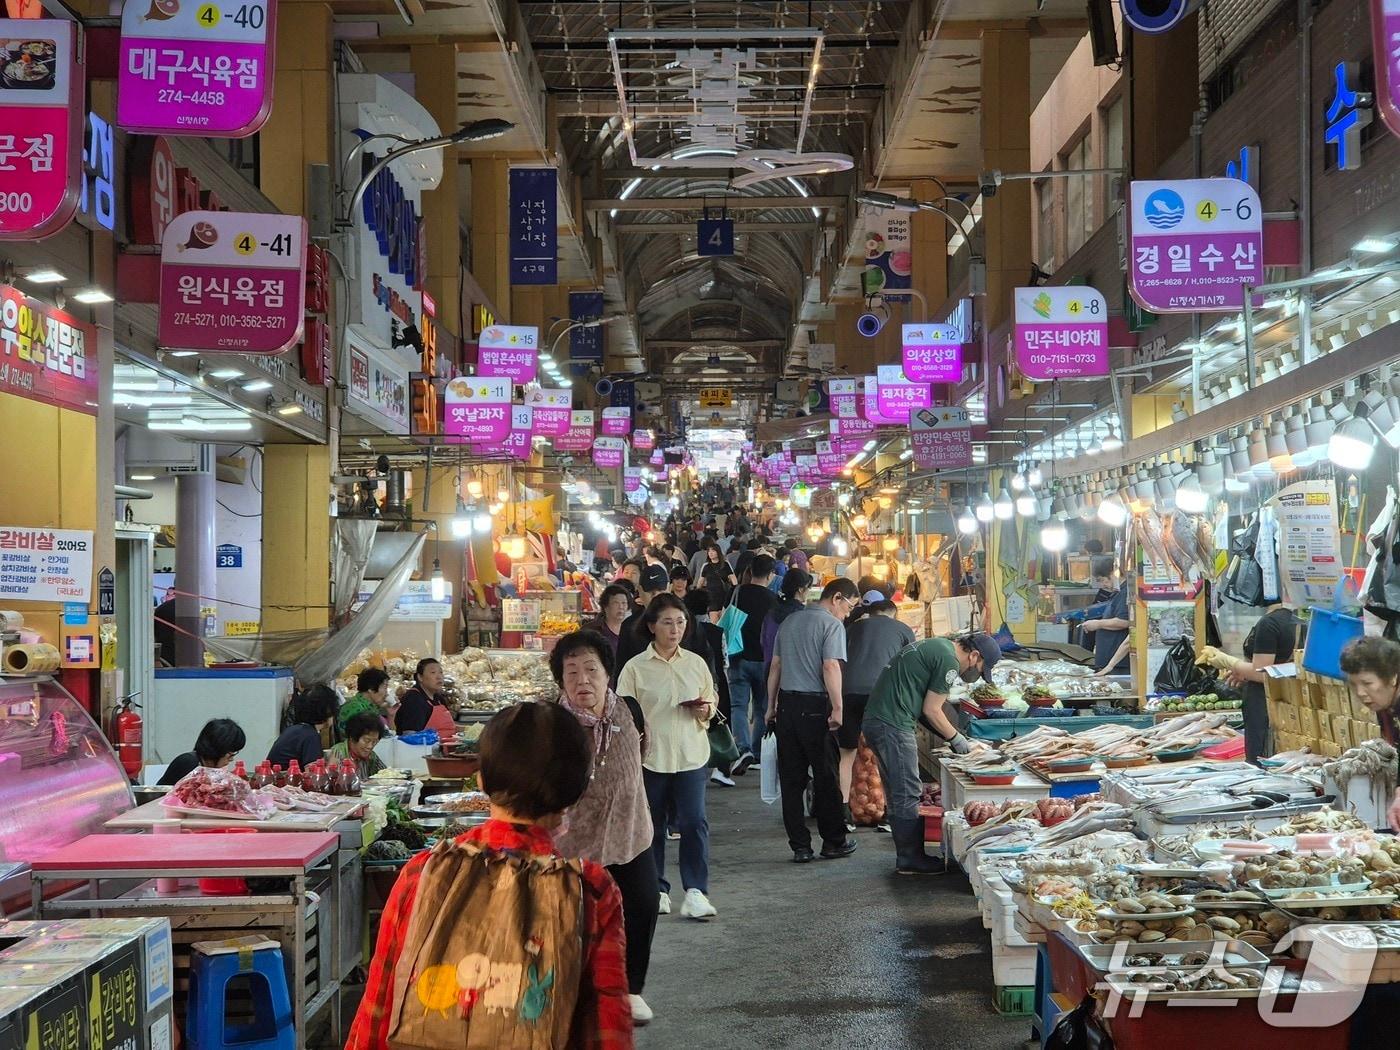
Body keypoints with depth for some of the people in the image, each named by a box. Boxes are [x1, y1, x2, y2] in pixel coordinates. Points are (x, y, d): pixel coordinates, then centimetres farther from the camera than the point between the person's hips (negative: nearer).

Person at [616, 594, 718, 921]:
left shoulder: (696, 664, 7)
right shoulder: (636, 667, -2)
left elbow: (711, 702, 18)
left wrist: (704, 710, -5)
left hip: (690, 756, 1)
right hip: (650, 757, -1)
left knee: (694, 822, -8)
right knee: (652, 826, 8)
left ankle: (696, 891, -4)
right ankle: (657, 889, 22)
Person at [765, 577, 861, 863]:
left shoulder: (790, 621, 16)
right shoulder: (832, 625, -6)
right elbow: (830, 667, -17)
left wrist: (771, 706, 22)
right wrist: (837, 709, -18)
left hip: (787, 702, 6)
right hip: (814, 706, -6)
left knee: (791, 779, 6)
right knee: (826, 777, 6)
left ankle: (800, 846, 8)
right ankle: (833, 842, 14)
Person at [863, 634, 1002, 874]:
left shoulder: (938, 646, 20)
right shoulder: (949, 661, -11)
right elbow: (931, 711, -9)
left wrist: (953, 736, 19)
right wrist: (956, 739, 5)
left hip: (875, 719, 11)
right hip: (893, 725, -11)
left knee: (898, 793, 15)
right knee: (907, 794, -3)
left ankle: (907, 855, 21)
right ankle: (910, 859, 3)